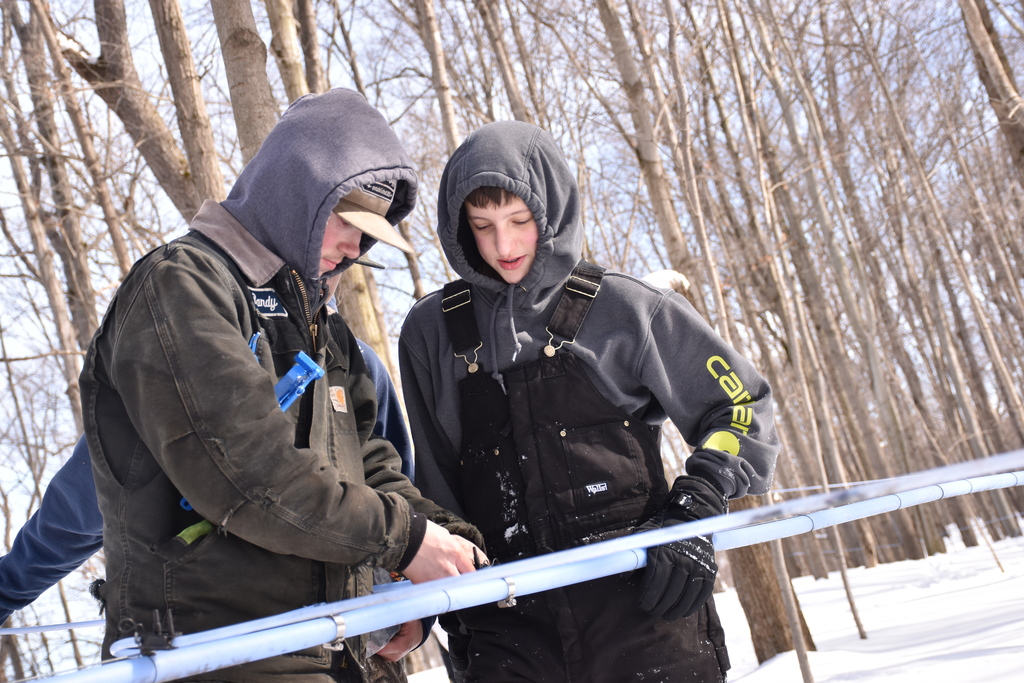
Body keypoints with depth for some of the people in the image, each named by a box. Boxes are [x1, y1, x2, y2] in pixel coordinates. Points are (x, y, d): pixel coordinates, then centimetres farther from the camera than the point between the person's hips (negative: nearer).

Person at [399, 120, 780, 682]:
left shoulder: (623, 308, 2)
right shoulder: (431, 334, 9)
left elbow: (740, 406, 7)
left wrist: (693, 513, -6)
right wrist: (456, 614, 14)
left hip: (643, 599, -1)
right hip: (510, 625, 2)